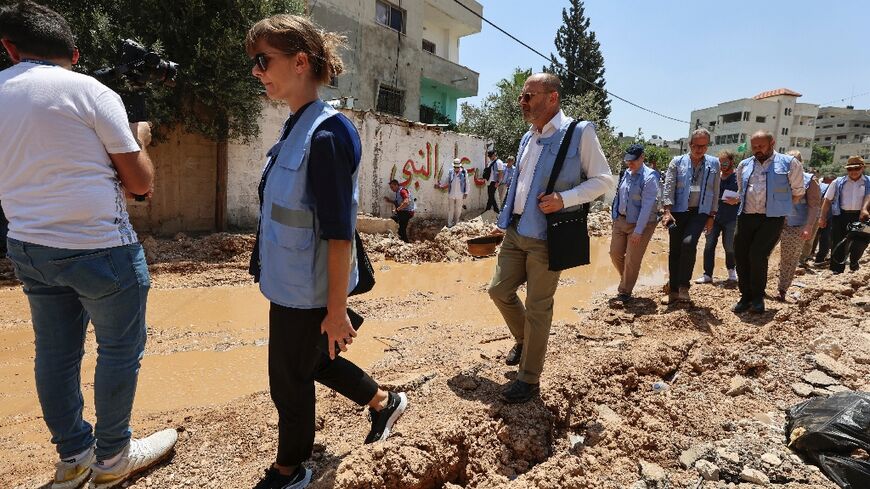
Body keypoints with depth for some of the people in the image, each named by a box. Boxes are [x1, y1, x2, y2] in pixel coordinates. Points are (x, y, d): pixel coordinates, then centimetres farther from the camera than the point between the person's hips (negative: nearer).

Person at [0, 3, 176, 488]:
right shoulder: (92, 92, -10)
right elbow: (141, 182, -8)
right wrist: (139, 138, 9)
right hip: (100, 248, -6)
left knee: (55, 353, 16)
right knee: (120, 350, 9)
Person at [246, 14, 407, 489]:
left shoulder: (326, 133, -21)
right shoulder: (295, 127, 6)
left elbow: (338, 233, -23)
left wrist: (337, 309, -19)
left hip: (307, 292, -9)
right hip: (289, 284, 9)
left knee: (290, 380, 12)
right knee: (312, 361, 25)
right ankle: (383, 402, 46)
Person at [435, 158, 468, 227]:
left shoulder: (464, 172, -6)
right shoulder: (450, 173, 0)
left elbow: (466, 183, -2)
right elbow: (445, 179, 10)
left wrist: (466, 193, -3)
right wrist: (440, 185, -3)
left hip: (460, 195, -1)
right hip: (451, 195, 1)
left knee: (458, 210, 10)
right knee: (450, 210, 4)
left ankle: (456, 223, 25)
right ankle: (449, 224, 11)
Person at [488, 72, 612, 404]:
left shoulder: (579, 133, -9)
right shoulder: (527, 138, 13)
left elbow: (603, 179, -7)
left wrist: (564, 199, -22)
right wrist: (505, 222, 20)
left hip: (546, 237, -7)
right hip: (515, 232, 7)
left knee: (538, 307, 2)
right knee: (500, 291, 12)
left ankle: (529, 379, 18)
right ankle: (523, 339, 39)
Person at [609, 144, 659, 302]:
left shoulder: (649, 177, -15)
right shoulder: (626, 174, 4)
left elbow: (647, 206, -19)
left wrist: (638, 231, -21)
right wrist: (615, 217, 10)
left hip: (641, 223, -6)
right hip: (621, 220, 6)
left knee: (632, 260, 0)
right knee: (615, 253, 10)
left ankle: (625, 292, 16)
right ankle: (626, 279, 37)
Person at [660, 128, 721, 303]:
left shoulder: (714, 164, 8)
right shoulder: (677, 162, 3)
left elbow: (715, 192, 10)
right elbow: (668, 188, -4)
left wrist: (711, 216, 6)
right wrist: (667, 211, -14)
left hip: (700, 212, 0)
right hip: (678, 211, 0)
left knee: (689, 243, -23)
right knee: (674, 250, 3)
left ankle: (683, 286, -9)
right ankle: (673, 290, 14)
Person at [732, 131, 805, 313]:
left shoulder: (789, 163, 1)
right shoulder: (744, 165, 13)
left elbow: (798, 192, 8)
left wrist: (781, 207, 10)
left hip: (772, 218, -4)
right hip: (746, 217, 5)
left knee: (757, 255, -14)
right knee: (740, 256, 2)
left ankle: (758, 297, 5)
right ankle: (746, 297, 15)